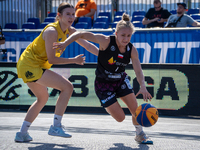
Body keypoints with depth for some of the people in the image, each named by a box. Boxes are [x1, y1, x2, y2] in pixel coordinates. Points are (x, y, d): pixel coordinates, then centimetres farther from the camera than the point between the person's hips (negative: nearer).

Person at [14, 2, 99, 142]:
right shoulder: (52, 31, -21)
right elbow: (52, 59, -21)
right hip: (30, 66, -10)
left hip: (27, 65, 10)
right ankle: (56, 126, -9)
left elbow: (88, 45, 7)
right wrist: (74, 60, -17)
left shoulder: (69, 31, 4)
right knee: (67, 86, -13)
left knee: (43, 98, 25)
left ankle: (22, 133, 26)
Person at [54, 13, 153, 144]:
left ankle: (140, 134, 25)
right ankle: (108, 105, 28)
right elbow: (81, 34, -23)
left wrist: (143, 87, -37)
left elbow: (138, 70, -19)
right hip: (103, 84, -4)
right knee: (120, 117, -8)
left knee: (136, 109, -4)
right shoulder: (106, 41, -27)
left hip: (121, 80, 4)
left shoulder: (132, 50, -15)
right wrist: (65, 43, -35)